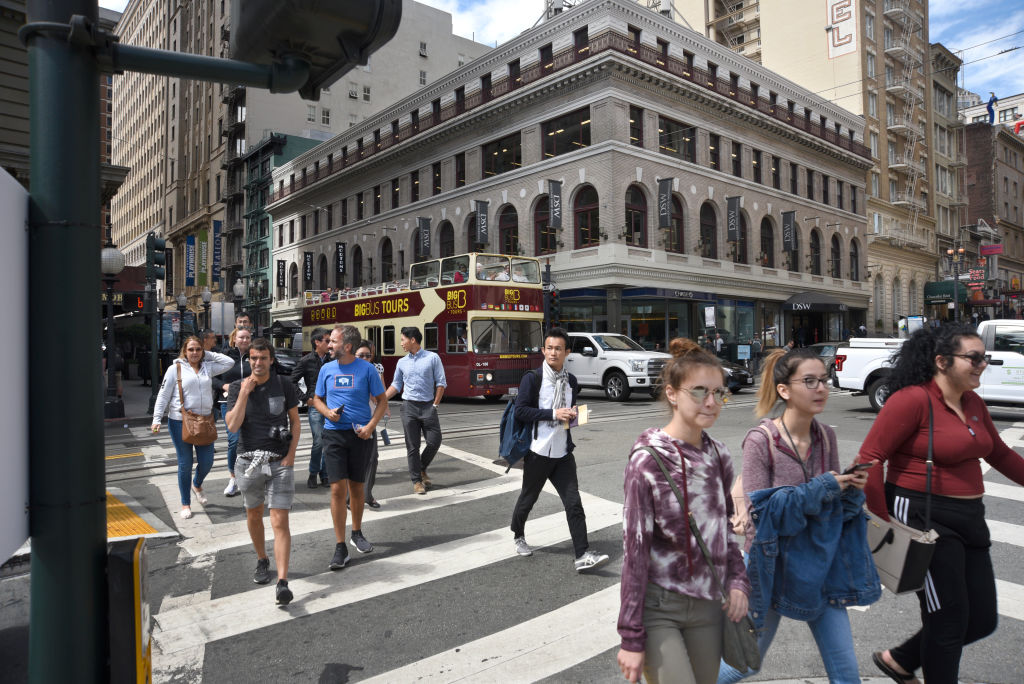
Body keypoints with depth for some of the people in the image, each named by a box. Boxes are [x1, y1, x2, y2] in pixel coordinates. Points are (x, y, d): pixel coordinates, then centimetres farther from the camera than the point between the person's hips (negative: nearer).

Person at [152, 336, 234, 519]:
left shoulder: (208, 367, 9)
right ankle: (185, 503, 19)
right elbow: (163, 395, -2)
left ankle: (197, 485, 40)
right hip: (180, 422, -3)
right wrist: (157, 419, -9)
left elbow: (229, 362, 7)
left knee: (207, 461, 6)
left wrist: (207, 354, 5)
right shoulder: (175, 368, -1)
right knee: (185, 464, 4)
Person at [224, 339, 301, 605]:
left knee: (280, 522, -8)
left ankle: (283, 583, -10)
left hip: (280, 463, -2)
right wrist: (244, 394, -18)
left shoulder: (284, 386, -1)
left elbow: (295, 420, 6)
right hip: (250, 462, 2)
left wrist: (291, 455, -4)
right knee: (253, 516, 19)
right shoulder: (237, 388, -1)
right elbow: (232, 426, -12)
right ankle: (262, 561, 43)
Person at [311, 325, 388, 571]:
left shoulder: (366, 369, -4)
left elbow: (382, 400, 1)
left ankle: (357, 533, 34)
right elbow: (317, 399, 15)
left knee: (356, 487, 13)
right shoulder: (327, 369, 4)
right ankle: (340, 547, 2)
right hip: (334, 434, 1)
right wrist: (328, 412, -7)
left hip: (360, 434, -1)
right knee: (338, 489, -5)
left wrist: (371, 425, -13)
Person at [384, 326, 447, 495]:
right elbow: (396, 385, 15)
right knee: (412, 446, 1)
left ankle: (422, 469, 21)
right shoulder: (402, 362, 9)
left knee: (434, 441, -4)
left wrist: (435, 405, -5)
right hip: (409, 406, 2)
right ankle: (416, 480, 11)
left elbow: (441, 383, 0)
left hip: (428, 406, -2)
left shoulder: (432, 358, -1)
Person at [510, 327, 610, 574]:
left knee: (573, 503, -4)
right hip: (538, 451, -4)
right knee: (528, 498, 14)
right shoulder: (532, 378, -8)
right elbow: (520, 411, -16)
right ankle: (518, 536, 40)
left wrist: (573, 414, -1)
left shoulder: (571, 381, 9)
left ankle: (582, 556, -2)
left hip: (563, 452, 4)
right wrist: (553, 414, -21)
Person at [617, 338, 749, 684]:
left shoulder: (718, 455, 0)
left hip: (708, 605, 6)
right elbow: (635, 549, -15)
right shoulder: (648, 460, -17)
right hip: (657, 606, -5)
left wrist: (738, 580, 0)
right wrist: (632, 637, -12)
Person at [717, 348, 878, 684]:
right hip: (774, 566, -4)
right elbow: (760, 513, -21)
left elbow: (839, 507, 8)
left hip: (820, 566, 5)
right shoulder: (760, 440, -19)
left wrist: (852, 490, -14)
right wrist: (821, 489, -25)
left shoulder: (826, 436, -2)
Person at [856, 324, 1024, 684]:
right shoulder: (913, 400, -17)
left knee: (982, 620, 13)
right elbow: (870, 457, -20)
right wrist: (883, 522, -18)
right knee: (949, 619, 1)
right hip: (923, 518, -9)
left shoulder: (973, 404, 10)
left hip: (969, 518, 9)